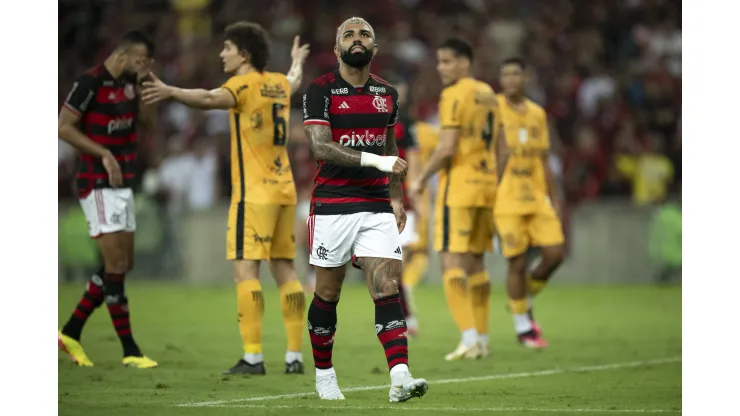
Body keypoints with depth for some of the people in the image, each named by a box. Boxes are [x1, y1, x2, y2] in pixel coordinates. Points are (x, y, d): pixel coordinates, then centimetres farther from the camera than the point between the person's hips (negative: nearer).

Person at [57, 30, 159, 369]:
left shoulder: (128, 82, 9)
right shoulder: (90, 83, -15)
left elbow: (147, 122, 12)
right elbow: (63, 126, -16)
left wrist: (144, 87, -2)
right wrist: (104, 153, -21)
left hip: (122, 185, 9)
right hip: (98, 185, -9)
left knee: (123, 264, 10)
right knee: (116, 263, -9)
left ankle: (71, 333, 19)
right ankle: (130, 350, -6)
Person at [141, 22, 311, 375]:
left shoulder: (244, 84, -10)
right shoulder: (278, 84, 13)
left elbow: (210, 99, -31)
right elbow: (293, 82, 39)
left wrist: (170, 92, -44)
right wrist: (297, 62, 61)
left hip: (254, 193, -8)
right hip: (284, 190, 8)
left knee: (245, 269, -9)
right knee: (284, 269, 10)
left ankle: (253, 356, -17)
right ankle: (295, 356, 9)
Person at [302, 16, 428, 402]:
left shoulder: (387, 93, 12)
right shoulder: (320, 91, -5)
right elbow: (321, 146, -17)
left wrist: (397, 197, 18)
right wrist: (375, 160, -24)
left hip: (377, 206, 3)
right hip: (332, 206, -3)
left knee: (387, 287, -10)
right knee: (327, 293, 5)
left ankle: (399, 378, -19)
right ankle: (324, 374, 22)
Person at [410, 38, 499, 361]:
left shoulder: (455, 95, -11)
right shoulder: (487, 94, 15)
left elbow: (447, 148, -17)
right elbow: (497, 145, 18)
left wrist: (422, 178, -7)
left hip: (459, 185, -8)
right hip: (486, 182, 8)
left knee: (453, 260, -8)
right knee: (475, 262, 13)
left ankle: (470, 337, -17)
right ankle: (482, 338, 14)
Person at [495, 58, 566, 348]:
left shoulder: (538, 114, 13)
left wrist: (555, 200, 14)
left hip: (537, 198, 5)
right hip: (506, 200, -5)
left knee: (554, 253, -4)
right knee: (517, 261, -5)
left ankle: (525, 300, 21)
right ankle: (523, 327, 8)